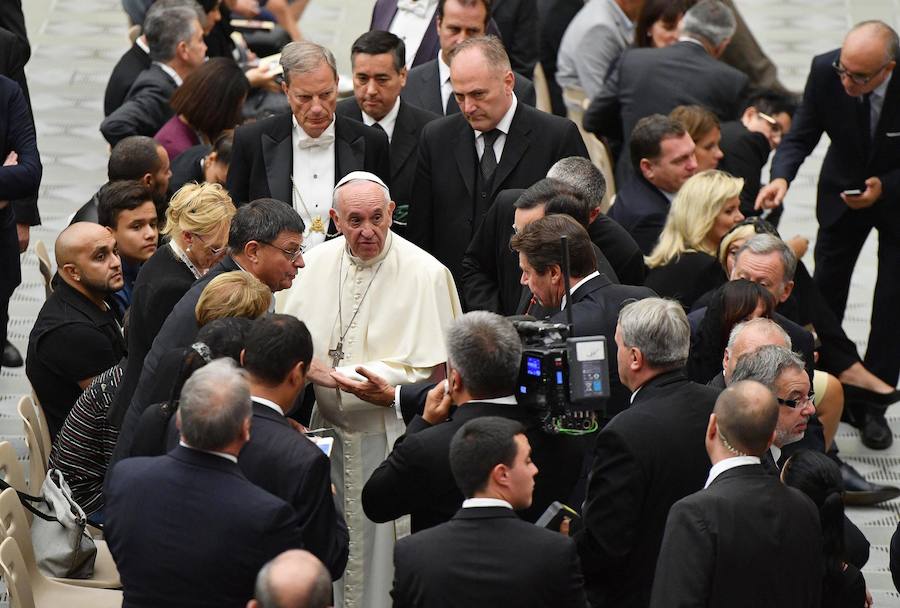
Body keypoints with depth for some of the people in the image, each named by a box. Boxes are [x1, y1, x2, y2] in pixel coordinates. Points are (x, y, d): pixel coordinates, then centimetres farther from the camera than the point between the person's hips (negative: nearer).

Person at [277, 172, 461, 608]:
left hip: (391, 436, -4)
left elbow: (437, 370, -11)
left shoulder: (425, 274, -10)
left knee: (383, 551, -1)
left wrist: (383, 377, -23)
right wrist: (311, 367, -11)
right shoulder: (315, 264, 3)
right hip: (326, 429, 4)